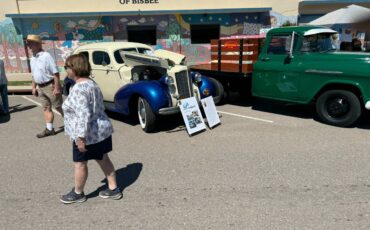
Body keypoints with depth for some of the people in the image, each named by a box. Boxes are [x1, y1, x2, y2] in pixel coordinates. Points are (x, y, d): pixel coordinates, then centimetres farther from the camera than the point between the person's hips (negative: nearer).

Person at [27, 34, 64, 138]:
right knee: (46, 108, 10)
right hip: (41, 87, 8)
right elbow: (34, 75, 20)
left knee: (59, 107, 0)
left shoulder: (46, 56, -15)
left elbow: (55, 73, -19)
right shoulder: (32, 58, 11)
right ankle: (49, 129, 16)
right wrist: (34, 87, 16)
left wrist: (57, 88, -23)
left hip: (50, 85, -8)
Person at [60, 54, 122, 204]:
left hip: (89, 134, -9)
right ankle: (113, 189, 25)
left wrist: (81, 137, -24)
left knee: (80, 164, 9)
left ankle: (78, 193, 28)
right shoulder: (91, 84, 9)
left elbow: (83, 115, -28)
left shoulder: (79, 89, -22)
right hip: (102, 130, 9)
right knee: (103, 160, 16)